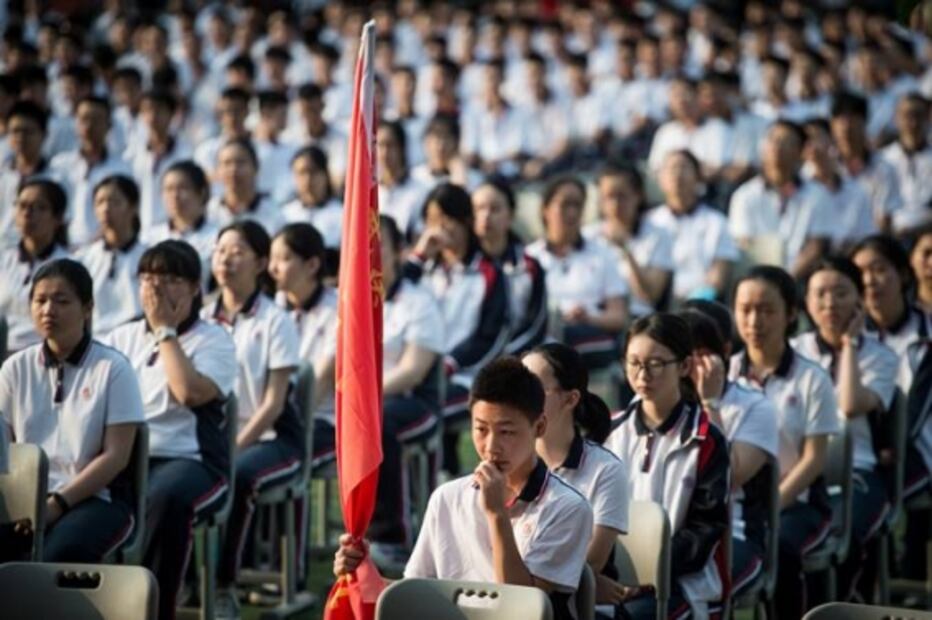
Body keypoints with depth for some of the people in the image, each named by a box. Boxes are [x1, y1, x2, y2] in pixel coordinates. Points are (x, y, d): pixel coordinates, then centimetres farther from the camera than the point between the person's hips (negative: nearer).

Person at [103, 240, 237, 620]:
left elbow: (191, 392, -14)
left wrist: (165, 330, -7)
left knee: (166, 496, -39)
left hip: (188, 460, -3)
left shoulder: (214, 341, 6)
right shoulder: (122, 338, 20)